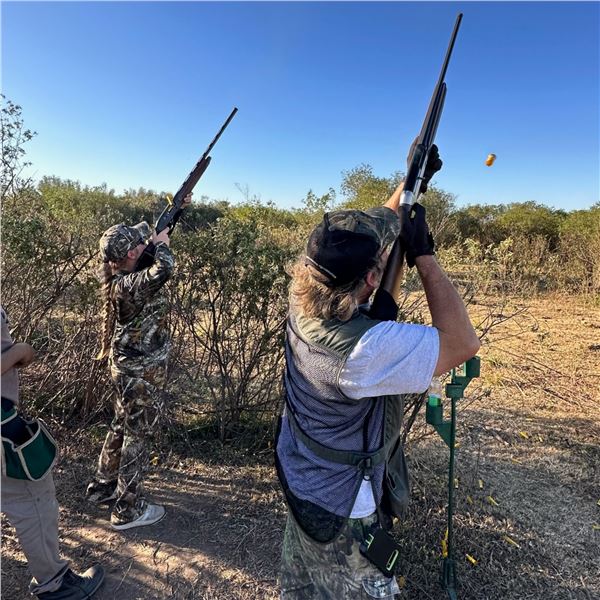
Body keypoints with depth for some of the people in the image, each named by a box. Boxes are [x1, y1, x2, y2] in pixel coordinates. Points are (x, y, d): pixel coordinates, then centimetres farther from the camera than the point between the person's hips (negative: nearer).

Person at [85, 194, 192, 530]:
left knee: (123, 426, 24)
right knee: (139, 435, 5)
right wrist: (161, 244, -25)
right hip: (142, 371, -9)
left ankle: (103, 486, 42)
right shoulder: (129, 285, -27)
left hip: (130, 366, 9)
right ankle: (128, 509, 22)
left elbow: (150, 231, 14)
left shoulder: (120, 273, 0)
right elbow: (164, 269, -47)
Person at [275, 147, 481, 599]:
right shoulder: (363, 348, -40)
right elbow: (463, 342, -30)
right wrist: (423, 253, -26)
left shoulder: (303, 302, -17)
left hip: (299, 478, 7)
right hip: (342, 507, -7)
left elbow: (370, 232, -2)